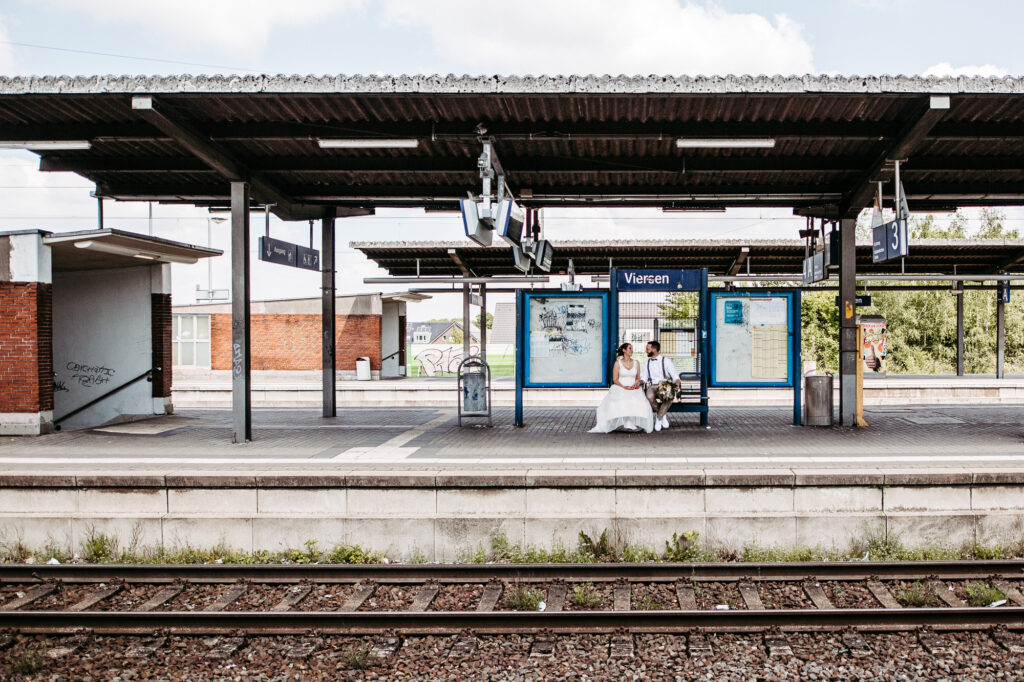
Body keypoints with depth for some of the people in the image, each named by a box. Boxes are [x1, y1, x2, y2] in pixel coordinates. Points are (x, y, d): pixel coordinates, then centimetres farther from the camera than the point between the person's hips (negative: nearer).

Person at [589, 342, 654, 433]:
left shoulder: (636, 363, 17)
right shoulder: (618, 363, 7)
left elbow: (638, 378, 19)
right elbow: (615, 380, 2)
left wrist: (637, 383, -6)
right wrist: (623, 386, -15)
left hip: (633, 389, 3)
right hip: (620, 388, -3)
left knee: (639, 401, -33)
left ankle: (633, 422, -31)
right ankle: (627, 422, -34)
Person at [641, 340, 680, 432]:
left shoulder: (666, 361, 4)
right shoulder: (647, 362, 16)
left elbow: (675, 375, -2)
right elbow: (643, 377, 13)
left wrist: (677, 383, -23)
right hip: (652, 386, 2)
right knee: (650, 396, -35)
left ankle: (658, 418, -18)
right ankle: (663, 415, -10)